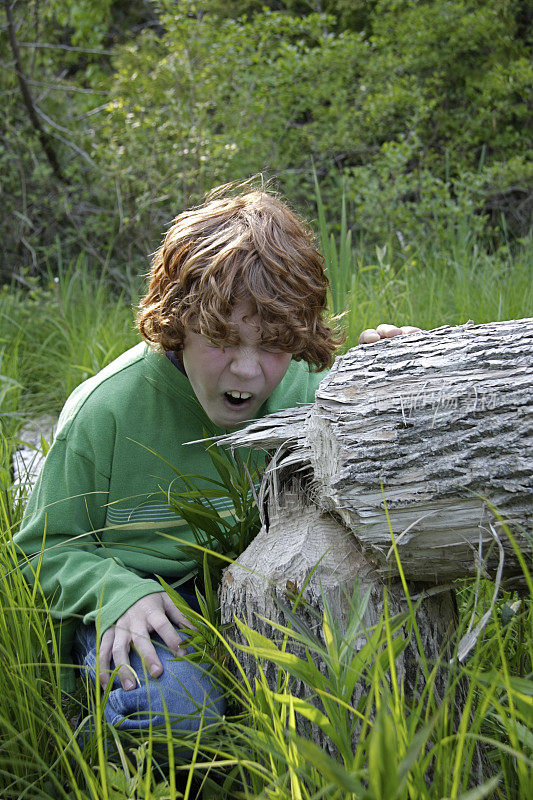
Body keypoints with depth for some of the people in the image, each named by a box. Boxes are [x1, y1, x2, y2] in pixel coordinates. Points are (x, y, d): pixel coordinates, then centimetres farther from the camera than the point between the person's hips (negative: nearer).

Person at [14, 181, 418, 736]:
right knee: (170, 702, -35)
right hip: (146, 606, -4)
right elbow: (50, 547, -3)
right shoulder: (104, 410, -15)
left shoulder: (305, 390, -4)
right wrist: (121, 593, -24)